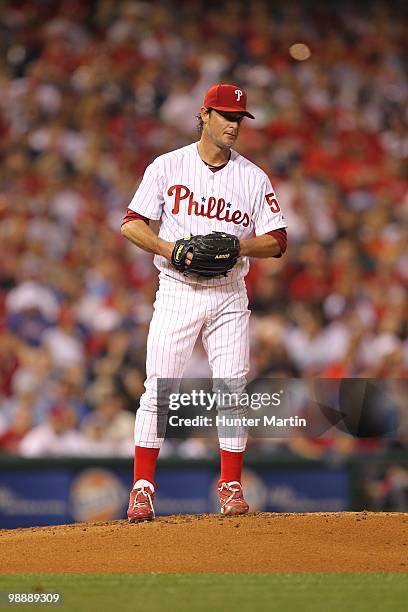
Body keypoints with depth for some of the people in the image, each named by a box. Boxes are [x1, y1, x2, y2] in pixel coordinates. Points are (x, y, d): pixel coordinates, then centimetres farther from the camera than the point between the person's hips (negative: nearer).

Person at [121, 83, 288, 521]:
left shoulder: (253, 178, 7)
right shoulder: (167, 167, 2)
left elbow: (276, 241, 5)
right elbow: (132, 223, 0)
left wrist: (235, 245, -14)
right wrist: (170, 249, -16)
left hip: (229, 296, 2)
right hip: (177, 292, -2)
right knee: (159, 390, -8)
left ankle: (231, 486, 8)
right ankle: (142, 486, -5)